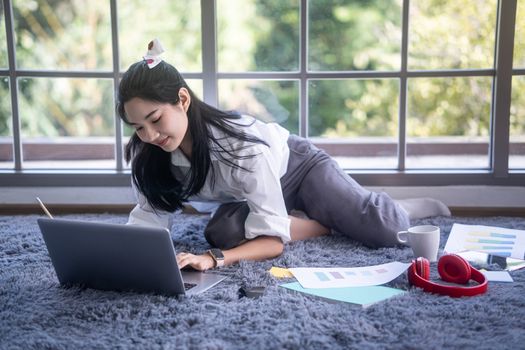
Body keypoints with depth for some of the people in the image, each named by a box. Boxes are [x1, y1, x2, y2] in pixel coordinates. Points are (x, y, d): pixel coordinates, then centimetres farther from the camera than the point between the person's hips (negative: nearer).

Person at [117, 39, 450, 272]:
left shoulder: (242, 145, -40)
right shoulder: (148, 152, -23)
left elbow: (272, 239, -40)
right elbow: (149, 216, -15)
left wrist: (213, 259, -57)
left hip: (296, 166, -5)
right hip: (246, 196, 5)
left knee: (388, 231, -21)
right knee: (221, 232, -31)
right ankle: (328, 222, -8)